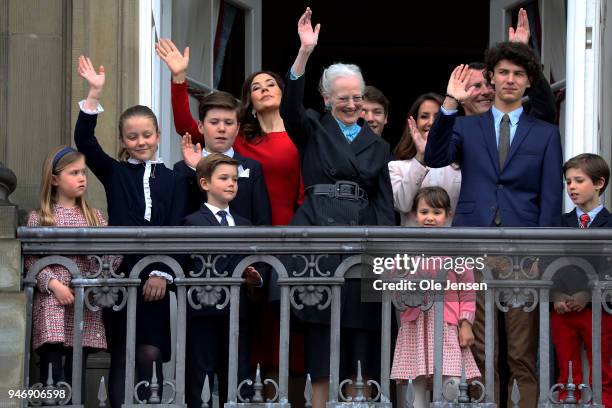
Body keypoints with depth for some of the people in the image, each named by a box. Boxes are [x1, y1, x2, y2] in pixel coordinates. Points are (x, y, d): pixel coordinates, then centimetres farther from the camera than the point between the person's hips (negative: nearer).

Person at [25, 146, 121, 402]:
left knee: (77, 374, 5)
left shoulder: (94, 217, 13)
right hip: (51, 304, -3)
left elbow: (113, 255, 7)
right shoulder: (38, 218, 4)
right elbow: (31, 260, -4)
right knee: (52, 374, -7)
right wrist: (53, 284, -16)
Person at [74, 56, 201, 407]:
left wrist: (162, 273, -12)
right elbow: (85, 142, -4)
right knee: (122, 355, 0)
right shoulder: (115, 173, 10)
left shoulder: (174, 180, 8)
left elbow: (176, 230, 0)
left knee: (150, 354, -4)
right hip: (120, 273, 0)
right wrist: (95, 95, -13)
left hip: (157, 277, 0)